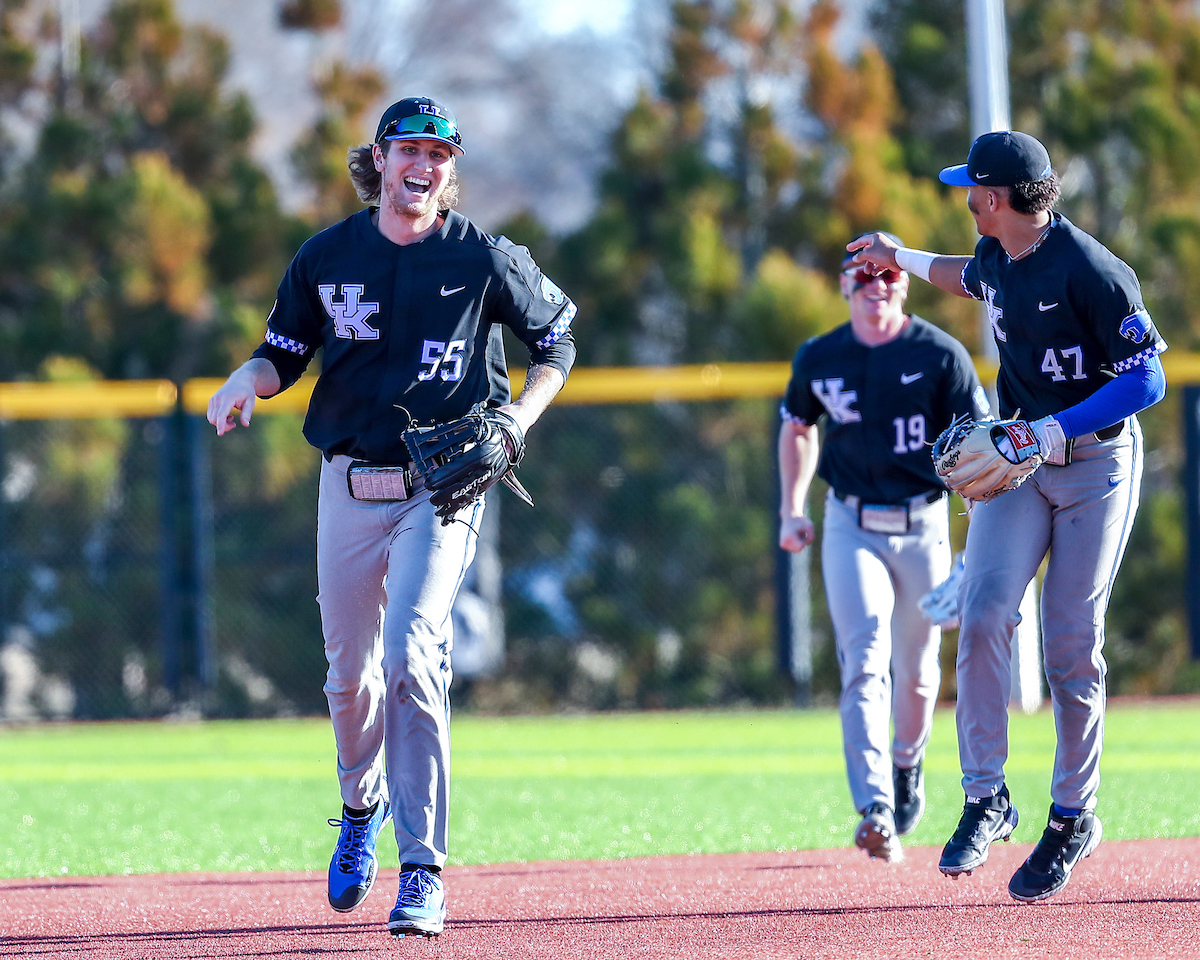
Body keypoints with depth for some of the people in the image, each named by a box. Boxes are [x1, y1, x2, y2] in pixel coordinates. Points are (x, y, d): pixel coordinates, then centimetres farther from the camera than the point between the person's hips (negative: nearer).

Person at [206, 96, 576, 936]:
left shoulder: (485, 260, -3)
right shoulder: (328, 257, 4)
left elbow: (557, 339, 10)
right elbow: (285, 352, 13)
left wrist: (515, 420, -5)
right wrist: (247, 382, -10)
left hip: (443, 485, -3)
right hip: (350, 482, 3)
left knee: (412, 660, -18)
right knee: (350, 673, 11)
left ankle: (424, 871, -16)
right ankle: (362, 806, 42)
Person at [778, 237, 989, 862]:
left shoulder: (941, 355, -7)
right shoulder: (818, 359, 1)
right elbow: (797, 428, 19)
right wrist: (792, 511, 10)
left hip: (923, 527, 0)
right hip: (851, 526, 0)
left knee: (916, 673, 11)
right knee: (864, 664, -15)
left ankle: (906, 765, 42)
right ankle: (876, 811, -24)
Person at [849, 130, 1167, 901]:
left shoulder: (1090, 271, -20)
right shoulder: (997, 257, 3)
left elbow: (1148, 379, -21)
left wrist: (1055, 429, -26)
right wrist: (904, 259, 37)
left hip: (1096, 461, -6)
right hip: (1019, 457, 6)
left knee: (1072, 648, -3)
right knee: (984, 617, -12)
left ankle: (1073, 818, 12)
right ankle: (986, 800, -5)